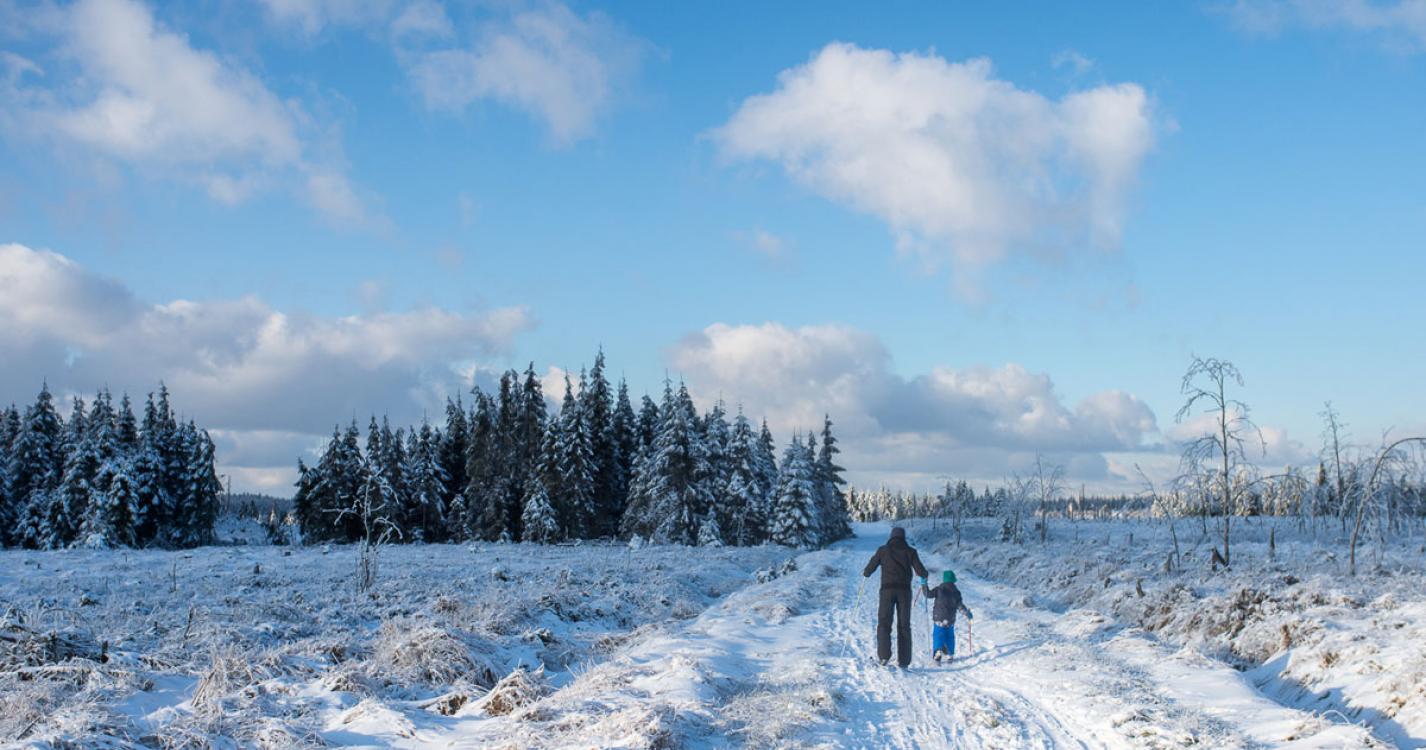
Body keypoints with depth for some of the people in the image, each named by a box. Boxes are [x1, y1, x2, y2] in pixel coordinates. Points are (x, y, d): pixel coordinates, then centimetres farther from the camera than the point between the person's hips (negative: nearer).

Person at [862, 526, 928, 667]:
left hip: (887, 590, -1)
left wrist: (865, 574, 28)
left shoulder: (883, 550, 4)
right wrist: (924, 577, 22)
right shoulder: (910, 551, 4)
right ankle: (904, 661, 5)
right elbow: (920, 571, -1)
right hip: (904, 591, 1)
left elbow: (869, 569, 5)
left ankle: (884, 655, -16)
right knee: (904, 625, 8)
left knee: (884, 623, 2)